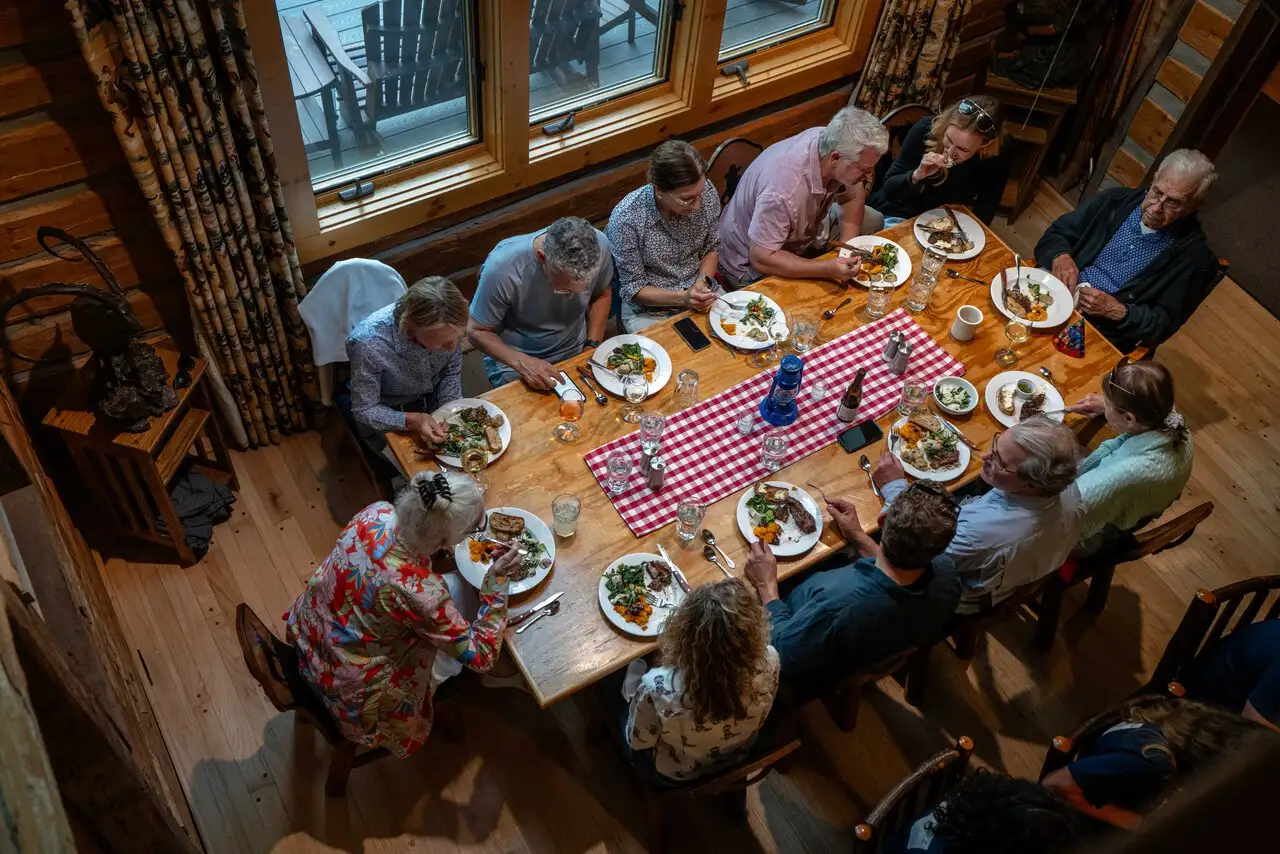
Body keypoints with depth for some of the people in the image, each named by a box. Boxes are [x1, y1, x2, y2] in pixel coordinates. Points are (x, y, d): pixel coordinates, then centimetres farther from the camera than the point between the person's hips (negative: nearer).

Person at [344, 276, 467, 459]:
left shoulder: (447, 326, -25)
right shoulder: (368, 343, -37)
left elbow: (452, 372, -5)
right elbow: (364, 410, -23)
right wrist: (411, 421, -38)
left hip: (435, 402, 4)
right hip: (388, 418, -3)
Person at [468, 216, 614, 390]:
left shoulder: (598, 244, -20)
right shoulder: (501, 267, -30)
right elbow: (476, 331, -16)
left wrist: (593, 346, -9)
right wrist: (522, 363, -30)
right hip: (514, 360, -2)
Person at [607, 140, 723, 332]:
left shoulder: (707, 192, -14)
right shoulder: (625, 219, -25)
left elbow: (712, 248, 4)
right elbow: (634, 288, -14)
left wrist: (703, 281, -14)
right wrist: (682, 298, -27)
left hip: (701, 293, 3)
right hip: (650, 312, -3)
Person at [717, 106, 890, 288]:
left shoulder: (829, 141, -18)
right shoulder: (783, 190, -41)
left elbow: (854, 194, 0)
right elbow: (761, 259, -34)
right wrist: (828, 269, -40)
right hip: (751, 263, -7)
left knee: (873, 222, 3)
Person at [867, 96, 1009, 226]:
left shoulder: (996, 164, -19)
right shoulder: (925, 130, -20)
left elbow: (982, 219, -8)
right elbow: (889, 190, -12)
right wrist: (916, 175, -31)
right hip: (897, 214, -1)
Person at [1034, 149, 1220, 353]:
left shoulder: (1194, 256, -4)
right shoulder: (1117, 200, 5)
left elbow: (1165, 323, -2)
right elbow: (1057, 233, 10)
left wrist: (1118, 311, -17)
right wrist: (1060, 257, -13)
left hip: (1103, 336, -4)